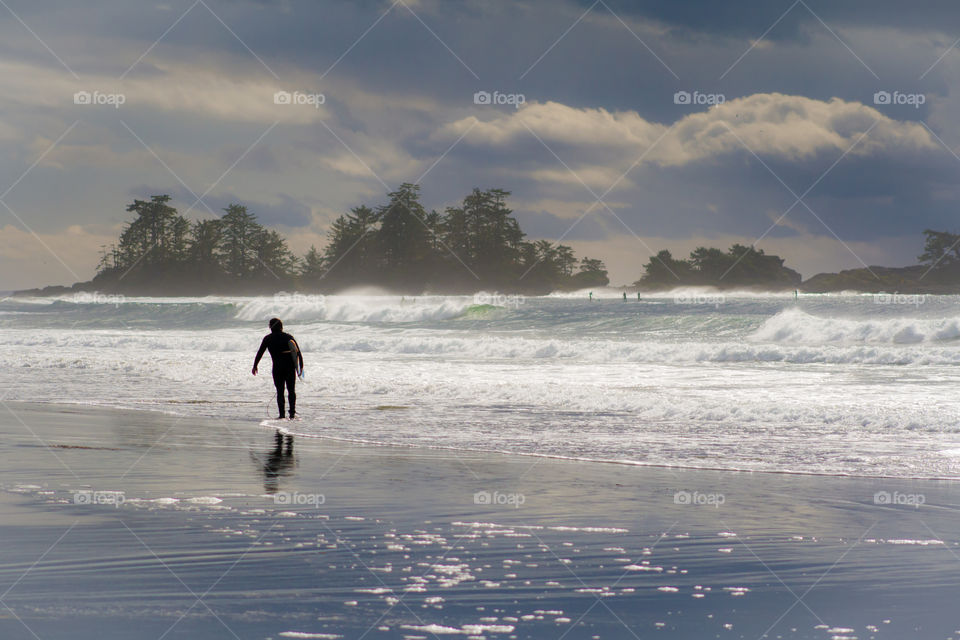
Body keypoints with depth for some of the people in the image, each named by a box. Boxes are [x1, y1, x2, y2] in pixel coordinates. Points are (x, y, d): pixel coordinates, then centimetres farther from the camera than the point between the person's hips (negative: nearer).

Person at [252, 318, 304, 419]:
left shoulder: (268, 338, 3)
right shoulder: (288, 337, 8)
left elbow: (260, 352, 4)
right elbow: (298, 351, 4)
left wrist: (255, 366, 14)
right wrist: (301, 366, 6)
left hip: (277, 368, -1)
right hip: (290, 367, 1)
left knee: (280, 392, 5)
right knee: (291, 391, 12)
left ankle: (282, 414, -4)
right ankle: (292, 412, 1)